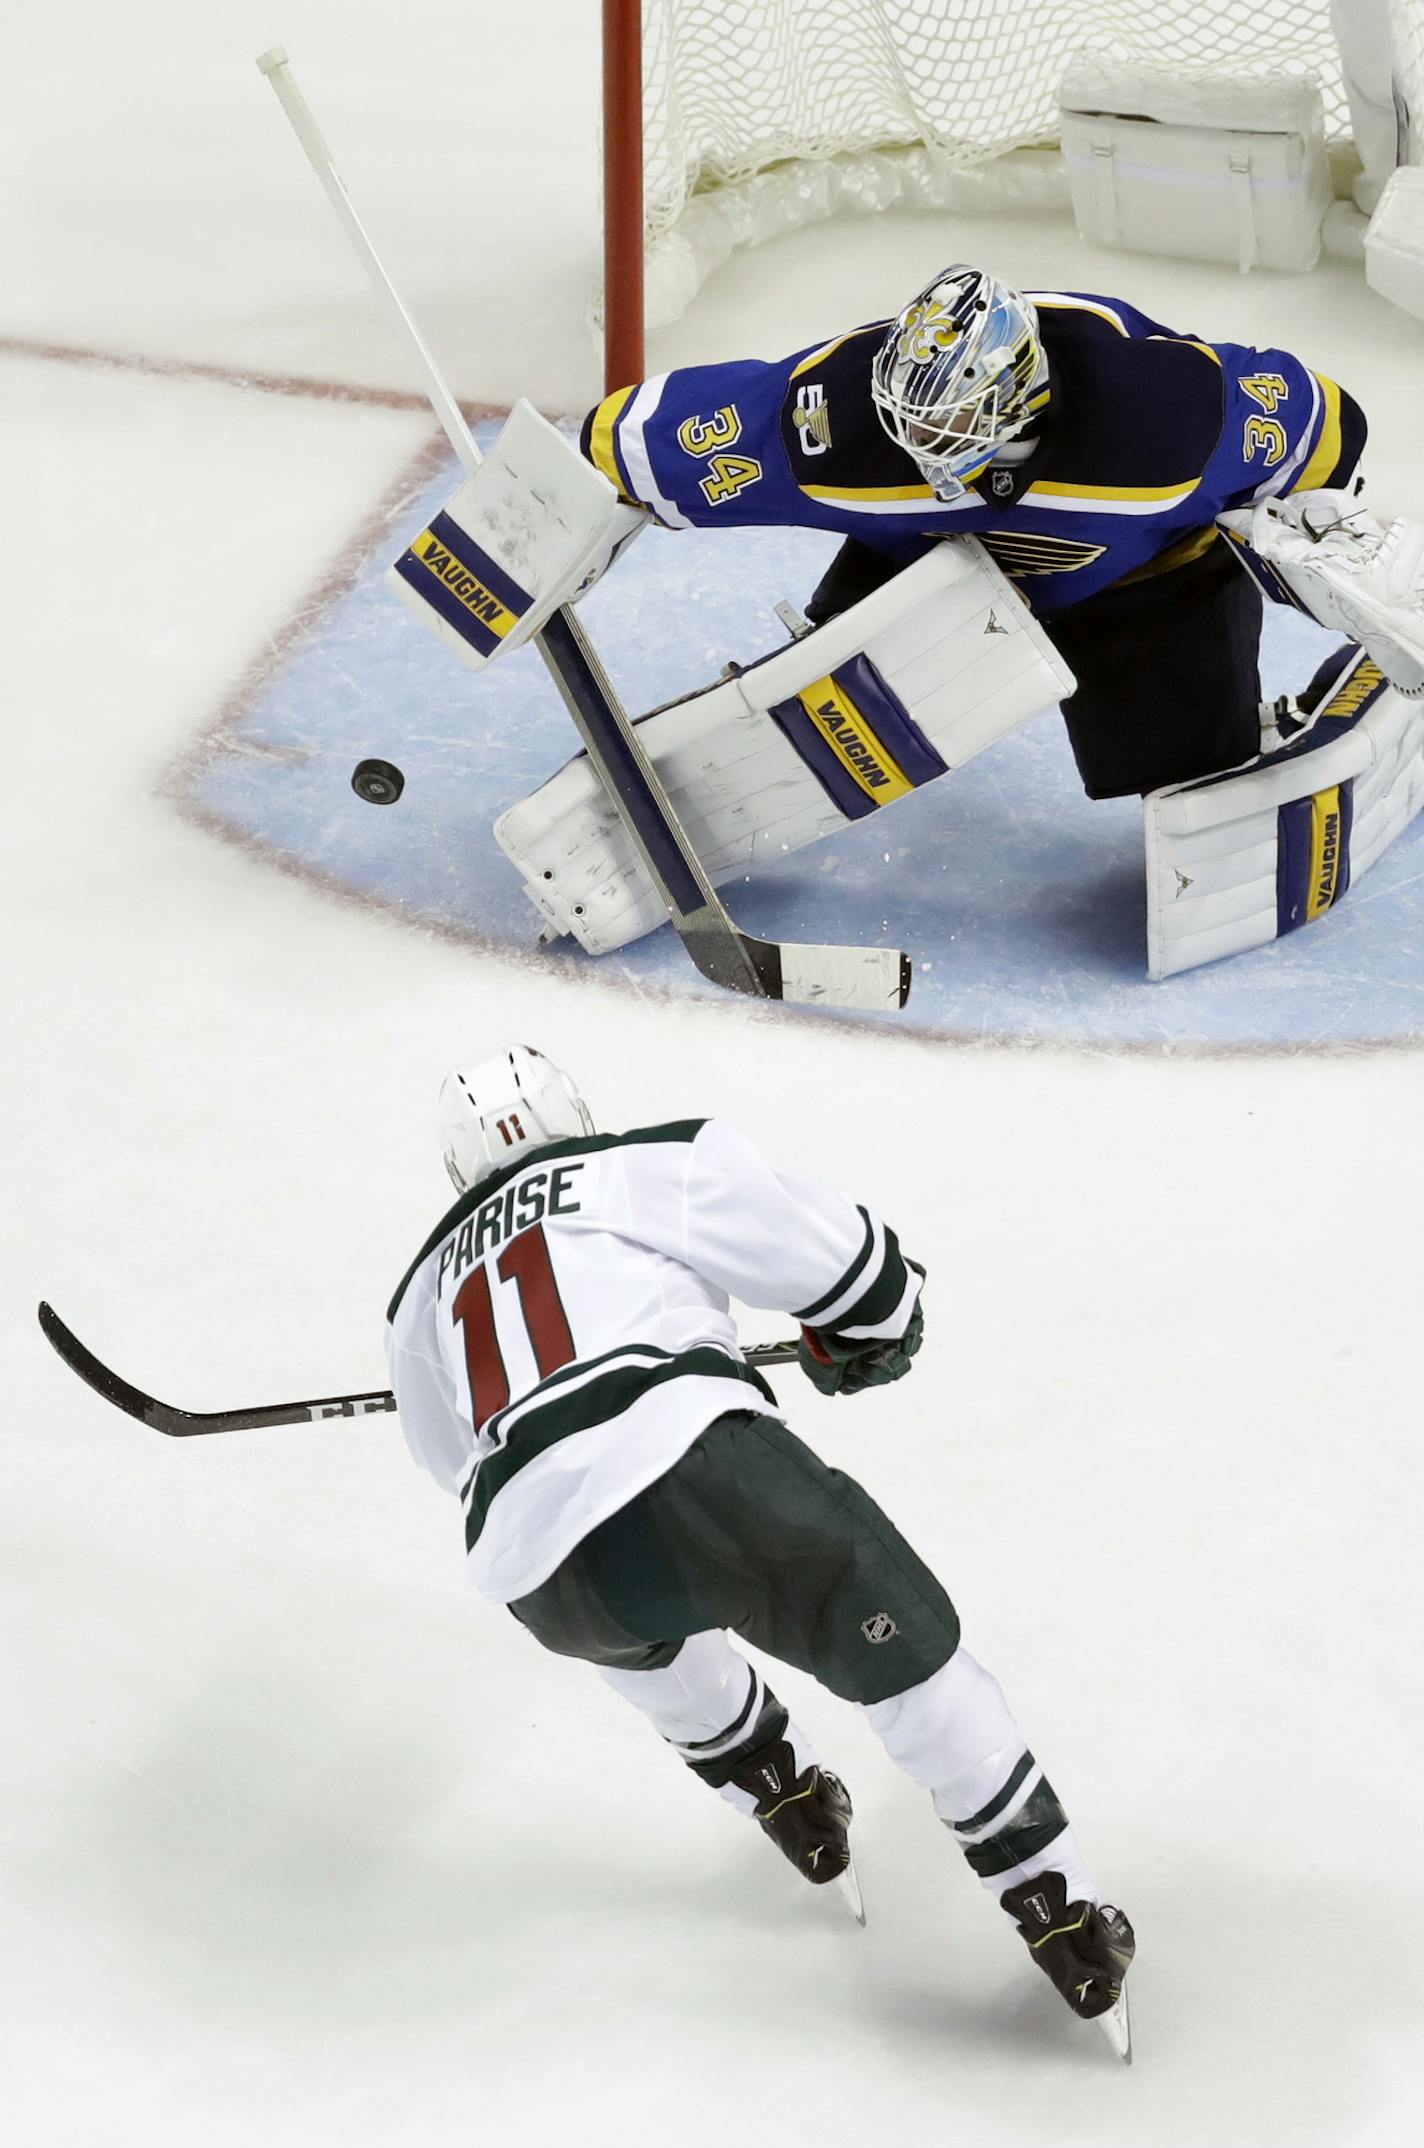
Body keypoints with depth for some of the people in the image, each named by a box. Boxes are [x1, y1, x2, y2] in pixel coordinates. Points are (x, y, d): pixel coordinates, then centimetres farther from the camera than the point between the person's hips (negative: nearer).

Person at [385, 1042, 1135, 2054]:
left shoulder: (426, 1291, 31)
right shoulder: (654, 1163, 17)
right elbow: (837, 1254, 13)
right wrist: (874, 1334, 35)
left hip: (544, 1583, 5)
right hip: (686, 1455, -4)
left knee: (647, 1625, 40)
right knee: (903, 1646, 10)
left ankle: (785, 1797, 42)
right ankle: (1065, 1920, 9)